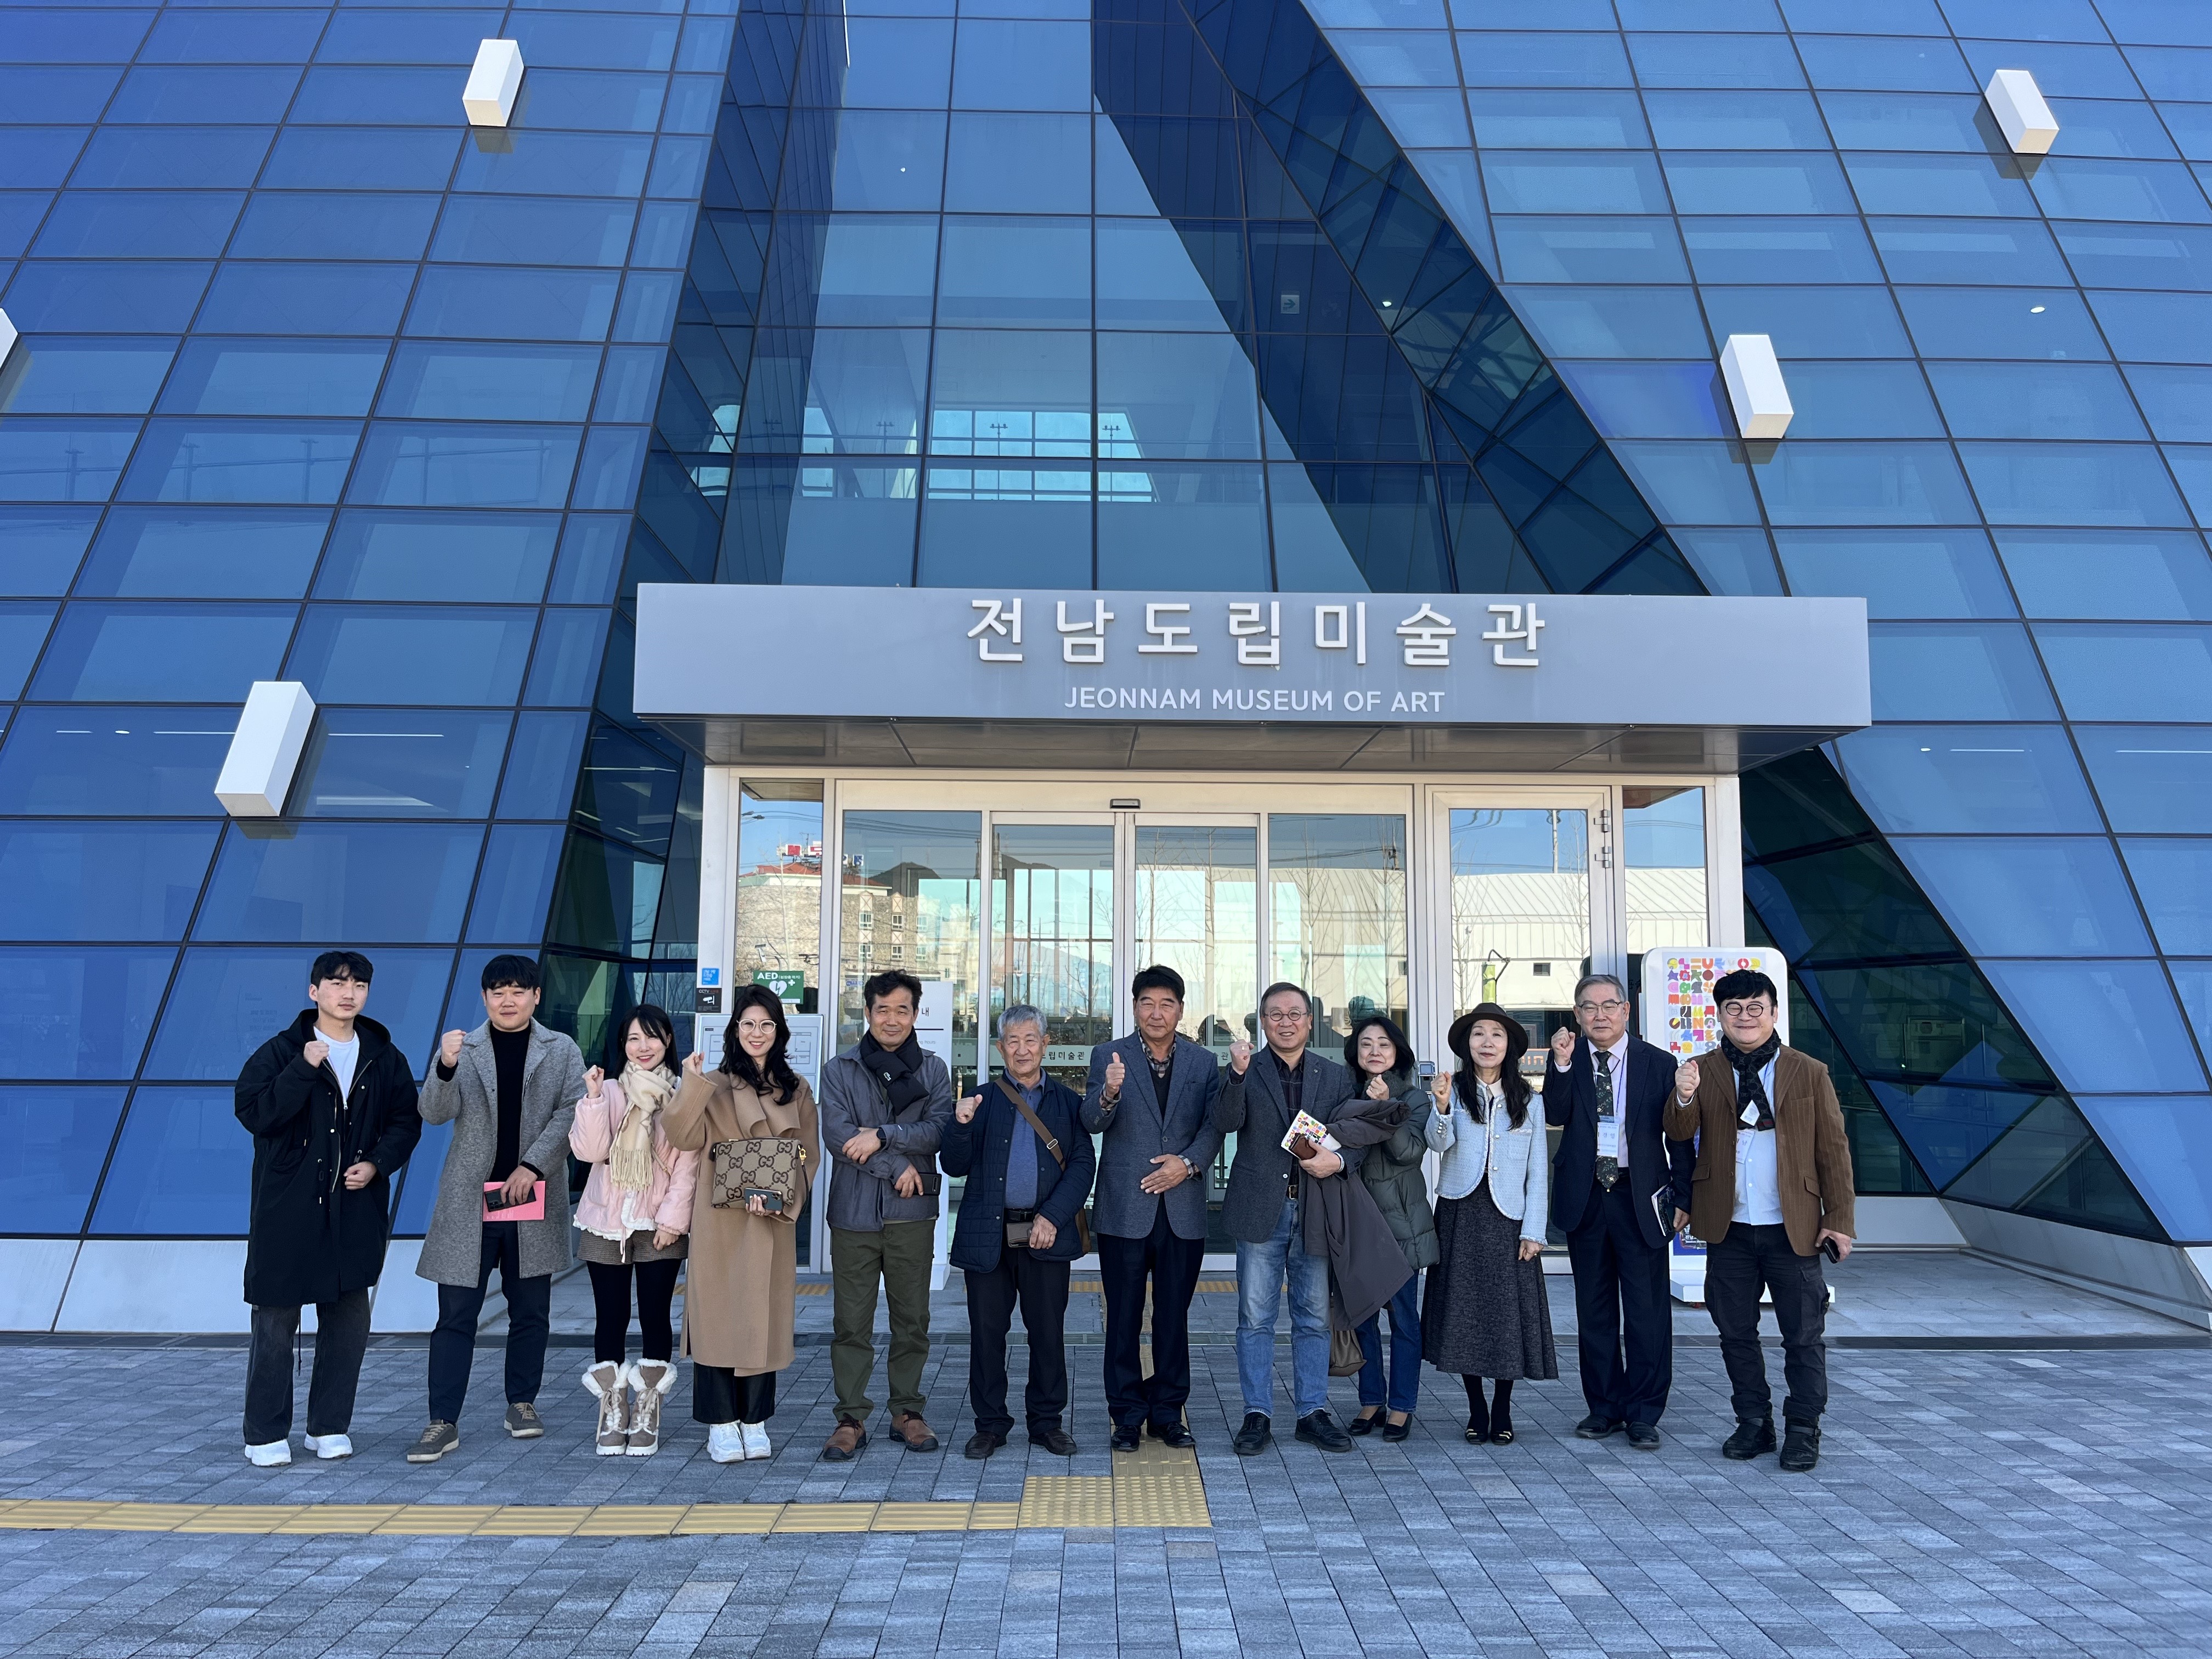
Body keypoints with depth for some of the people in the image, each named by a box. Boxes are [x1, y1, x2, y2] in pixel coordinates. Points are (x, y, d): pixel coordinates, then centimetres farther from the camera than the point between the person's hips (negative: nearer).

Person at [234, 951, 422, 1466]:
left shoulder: (385, 1059, 7)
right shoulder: (280, 1052, -2)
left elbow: (406, 1120, 10)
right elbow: (253, 1112, -14)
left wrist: (377, 1163, -6)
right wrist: (305, 1069, -20)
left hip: (356, 1208, 3)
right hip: (287, 1210, -3)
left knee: (349, 1319, 8)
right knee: (276, 1321, 2)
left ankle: (330, 1426, 22)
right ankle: (266, 1433, 15)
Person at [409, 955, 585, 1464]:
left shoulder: (563, 1051, 5)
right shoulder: (461, 1049, 5)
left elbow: (572, 1111, -4)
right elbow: (435, 1113, -5)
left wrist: (532, 1166, -13)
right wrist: (445, 1067, -25)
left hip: (535, 1201, 1)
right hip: (468, 1202, -1)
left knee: (530, 1311, 10)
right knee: (456, 1315, 0)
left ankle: (522, 1403, 24)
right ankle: (443, 1422, 4)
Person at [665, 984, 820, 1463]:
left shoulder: (797, 1090, 9)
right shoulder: (714, 1086, 2)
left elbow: (809, 1155, 5)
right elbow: (684, 1138, -11)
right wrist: (692, 1086, -21)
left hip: (774, 1222, 2)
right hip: (720, 1221, -2)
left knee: (765, 1316, 6)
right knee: (718, 1312, 0)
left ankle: (755, 1421, 17)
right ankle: (721, 1424, 10)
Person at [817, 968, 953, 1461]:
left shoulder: (933, 1070, 8)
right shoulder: (840, 1070, 5)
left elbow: (939, 1131, -6)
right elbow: (836, 1135, -7)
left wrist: (882, 1135, -17)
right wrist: (898, 1167, -11)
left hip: (912, 1215, 1)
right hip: (854, 1212, -1)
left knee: (913, 1320, 7)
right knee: (850, 1323, 2)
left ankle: (907, 1412, 20)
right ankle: (851, 1418, 12)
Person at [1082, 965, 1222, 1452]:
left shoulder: (1203, 1062, 7)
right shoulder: (1108, 1056, 0)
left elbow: (1213, 1126, 3)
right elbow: (1092, 1123, -11)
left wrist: (1188, 1163, -13)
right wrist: (1109, 1094, -31)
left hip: (1183, 1210, 2)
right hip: (1124, 1210, -2)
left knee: (1174, 1318, 10)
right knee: (1124, 1318, 5)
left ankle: (1168, 1413, 22)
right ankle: (1127, 1417, 15)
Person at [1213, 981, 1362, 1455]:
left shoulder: (1336, 1076, 9)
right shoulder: (1245, 1073, 2)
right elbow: (1226, 1123, -14)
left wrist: (1338, 1160, -13)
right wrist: (1238, 1075, -29)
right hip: (1260, 1211, -2)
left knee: (1315, 1317, 10)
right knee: (1255, 1319, 3)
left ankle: (1313, 1413, 21)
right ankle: (1257, 1416, 12)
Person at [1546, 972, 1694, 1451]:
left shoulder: (1659, 1064, 0)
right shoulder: (1567, 1060, 3)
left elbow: (1679, 1137, 2)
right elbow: (1555, 1116, -11)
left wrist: (1682, 1198, -2)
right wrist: (1562, 1064, -23)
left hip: (1641, 1197, -2)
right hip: (1585, 1197, 2)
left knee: (1647, 1309, 0)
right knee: (1594, 1309, 11)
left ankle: (1643, 1414, 12)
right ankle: (1605, 1406, 23)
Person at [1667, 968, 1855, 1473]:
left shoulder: (1810, 1073, 1)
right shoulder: (1702, 1071, 3)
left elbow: (1833, 1150, 2)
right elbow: (1680, 1133, -7)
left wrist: (1839, 1219, -2)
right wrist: (1684, 1099, -28)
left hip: (1792, 1228, -1)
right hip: (1727, 1228, 2)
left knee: (1804, 1336, 5)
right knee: (1736, 1332, 11)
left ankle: (1803, 1431, 20)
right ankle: (1753, 1424, 25)